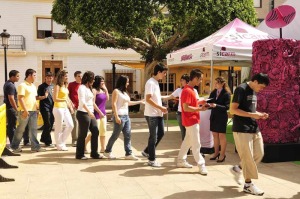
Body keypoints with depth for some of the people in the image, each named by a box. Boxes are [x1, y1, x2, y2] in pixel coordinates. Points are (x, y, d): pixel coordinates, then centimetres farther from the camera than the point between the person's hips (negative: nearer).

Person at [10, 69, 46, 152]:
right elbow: (20, 98, -15)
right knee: (20, 129, 2)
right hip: (25, 111, -7)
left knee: (33, 129, 7)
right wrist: (25, 110, -20)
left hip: (33, 111, 7)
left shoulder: (33, 86, 15)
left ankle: (35, 147, 10)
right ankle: (14, 146, 15)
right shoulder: (22, 85, -9)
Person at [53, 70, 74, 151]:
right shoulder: (57, 86, -10)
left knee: (70, 125, 6)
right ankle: (59, 145, 10)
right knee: (59, 128, 0)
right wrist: (65, 100, -26)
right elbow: (55, 99, -16)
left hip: (65, 108, 8)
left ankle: (62, 142, 19)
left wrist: (70, 107, 15)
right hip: (58, 108, -8)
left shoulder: (65, 86, 13)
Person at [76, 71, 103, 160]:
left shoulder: (89, 88, 17)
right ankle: (79, 155, 11)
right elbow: (82, 102, -22)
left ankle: (94, 153, 15)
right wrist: (89, 111, -33)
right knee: (82, 135, -1)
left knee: (95, 132, 7)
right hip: (83, 113, -9)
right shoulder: (82, 87, -10)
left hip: (90, 114, 9)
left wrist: (99, 112, 22)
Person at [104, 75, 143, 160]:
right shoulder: (116, 91, -8)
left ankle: (128, 153, 6)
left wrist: (139, 102, 29)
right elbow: (113, 104, -15)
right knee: (115, 135, 0)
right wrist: (116, 116, -22)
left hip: (126, 116, 9)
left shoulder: (124, 92, 17)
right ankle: (107, 151, 15)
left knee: (128, 135, 4)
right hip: (120, 116, -8)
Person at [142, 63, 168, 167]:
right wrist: (161, 108, -20)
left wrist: (161, 109, 11)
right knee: (153, 137, -2)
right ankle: (152, 160, 10)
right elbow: (148, 99, -22)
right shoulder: (150, 82, -16)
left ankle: (147, 151, 27)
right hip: (152, 114, -9)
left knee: (161, 133, 14)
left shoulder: (156, 82, 14)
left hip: (158, 114, 9)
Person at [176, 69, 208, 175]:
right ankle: (201, 165, 2)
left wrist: (199, 102, 7)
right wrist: (200, 109, -21)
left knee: (187, 141, 17)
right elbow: (186, 108, -24)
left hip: (192, 120, 10)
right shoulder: (187, 91, -20)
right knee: (196, 144, -4)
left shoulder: (190, 89, 12)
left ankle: (181, 161, 26)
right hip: (191, 121, -10)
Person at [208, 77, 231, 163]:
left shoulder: (226, 94, -10)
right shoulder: (213, 93, 6)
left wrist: (216, 106, -27)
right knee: (215, 135, 12)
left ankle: (222, 154, 12)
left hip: (222, 117, -5)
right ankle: (216, 153, 23)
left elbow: (227, 107, -16)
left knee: (222, 136, 3)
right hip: (213, 116, 6)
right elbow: (209, 102, 5)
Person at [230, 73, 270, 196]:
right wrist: (252, 115, -20)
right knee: (248, 157, -2)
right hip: (242, 129, -9)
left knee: (259, 154, 10)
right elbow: (233, 109, -18)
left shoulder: (254, 91, 13)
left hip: (254, 128, 9)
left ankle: (237, 169, 28)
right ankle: (248, 184, 11)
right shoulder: (241, 89, -13)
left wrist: (259, 115, 4)